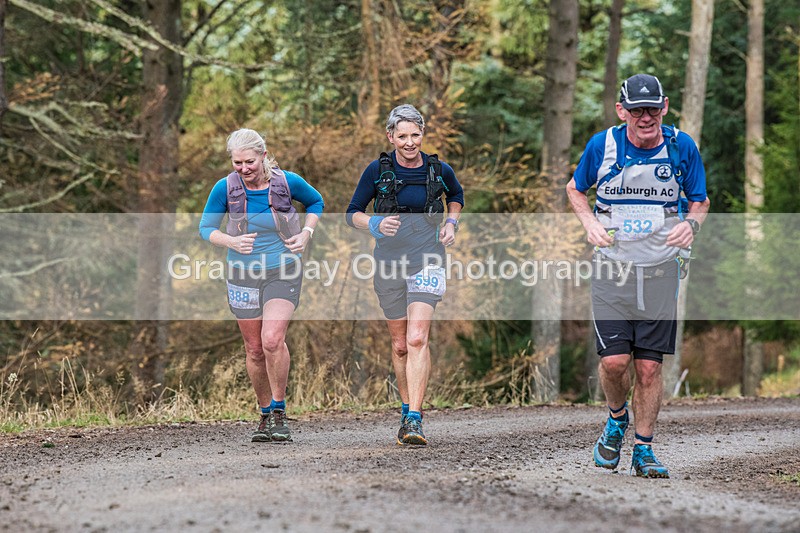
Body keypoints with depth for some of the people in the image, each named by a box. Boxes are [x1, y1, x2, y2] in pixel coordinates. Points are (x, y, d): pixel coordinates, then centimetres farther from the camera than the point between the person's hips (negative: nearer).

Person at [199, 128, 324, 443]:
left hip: (283, 272, -2)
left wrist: (307, 233, -5)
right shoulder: (225, 188, -10)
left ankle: (279, 411, -6)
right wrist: (231, 241, -18)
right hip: (243, 275, 2)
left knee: (272, 340, -21)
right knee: (255, 350, 8)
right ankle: (265, 416, 26)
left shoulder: (287, 181, -10)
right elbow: (206, 228, 0)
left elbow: (315, 202, 11)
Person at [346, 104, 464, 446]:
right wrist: (375, 224, -18)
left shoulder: (439, 171, 0)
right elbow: (353, 213, 2)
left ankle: (415, 420, -22)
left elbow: (456, 195, 23)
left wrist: (451, 222, 5)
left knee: (417, 339, -17)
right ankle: (407, 410, 29)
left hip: (427, 262, -1)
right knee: (400, 345, 10)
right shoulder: (377, 171, -3)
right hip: (389, 264, 2)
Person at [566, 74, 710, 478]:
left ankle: (643, 449, 14)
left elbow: (700, 200, 11)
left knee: (649, 366, 0)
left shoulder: (682, 147, -3)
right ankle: (617, 419, 21)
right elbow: (575, 189, 13)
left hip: (661, 271, 1)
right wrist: (590, 221, -5)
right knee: (614, 360, -10)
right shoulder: (602, 145, -4)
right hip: (612, 267, 0)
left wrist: (691, 223, -11)